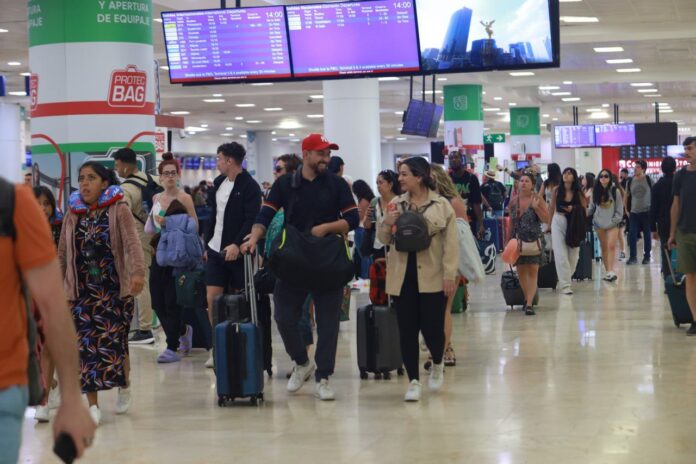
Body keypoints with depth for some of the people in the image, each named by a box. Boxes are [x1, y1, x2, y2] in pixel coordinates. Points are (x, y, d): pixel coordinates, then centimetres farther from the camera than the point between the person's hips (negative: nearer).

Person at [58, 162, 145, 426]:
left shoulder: (119, 210, -2)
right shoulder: (73, 215, 10)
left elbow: (131, 242, -15)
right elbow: (62, 254, 14)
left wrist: (138, 272, -30)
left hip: (114, 289, -3)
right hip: (81, 292, 3)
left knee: (114, 343, -2)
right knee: (85, 346, -2)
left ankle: (124, 388, 26)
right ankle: (93, 405, 5)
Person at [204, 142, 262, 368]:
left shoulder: (249, 187, -10)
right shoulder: (218, 183, 13)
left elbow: (252, 220, -19)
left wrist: (237, 244, -29)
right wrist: (208, 243, 16)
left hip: (238, 252, -6)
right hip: (216, 250, 6)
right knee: (212, 299, -2)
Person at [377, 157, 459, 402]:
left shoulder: (442, 205, -2)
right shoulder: (396, 205, 7)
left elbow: (451, 243, -4)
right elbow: (384, 239, 11)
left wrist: (449, 275, -9)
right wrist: (387, 223, -10)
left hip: (432, 278, -3)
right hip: (402, 277, 3)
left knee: (432, 327, -1)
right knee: (407, 330, 3)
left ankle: (437, 365, 30)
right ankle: (414, 381, 13)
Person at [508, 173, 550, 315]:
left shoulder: (537, 200, -6)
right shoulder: (513, 202, 4)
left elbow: (547, 219, -10)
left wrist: (535, 207, -22)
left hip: (534, 240, -4)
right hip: (518, 240, 4)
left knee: (533, 271, -9)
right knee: (521, 270, 9)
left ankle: (529, 304, -15)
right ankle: (527, 298, 27)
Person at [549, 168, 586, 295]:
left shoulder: (578, 193, -2)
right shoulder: (556, 190, 0)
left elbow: (583, 209, 1)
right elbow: (552, 208, 9)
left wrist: (573, 210, -18)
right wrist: (549, 224, 13)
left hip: (573, 225, 0)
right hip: (558, 223, 0)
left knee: (573, 254, 5)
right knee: (561, 254, -6)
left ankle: (565, 278, 26)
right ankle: (565, 284, -6)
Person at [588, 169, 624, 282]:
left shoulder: (615, 191, -4)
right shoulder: (596, 192, 4)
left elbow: (619, 211, -3)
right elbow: (592, 208, 7)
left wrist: (613, 222, -10)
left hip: (612, 224, -3)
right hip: (599, 223, 3)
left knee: (611, 246, -16)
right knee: (604, 247, 7)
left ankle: (610, 271, -22)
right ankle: (607, 271, 14)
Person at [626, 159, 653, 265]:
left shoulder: (649, 180, -3)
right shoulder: (630, 181, 6)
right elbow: (628, 197, 14)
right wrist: (627, 210, 9)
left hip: (647, 212, -2)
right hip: (633, 212, 2)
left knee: (647, 235, 6)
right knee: (632, 235, -4)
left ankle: (647, 256, 15)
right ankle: (633, 257, 2)